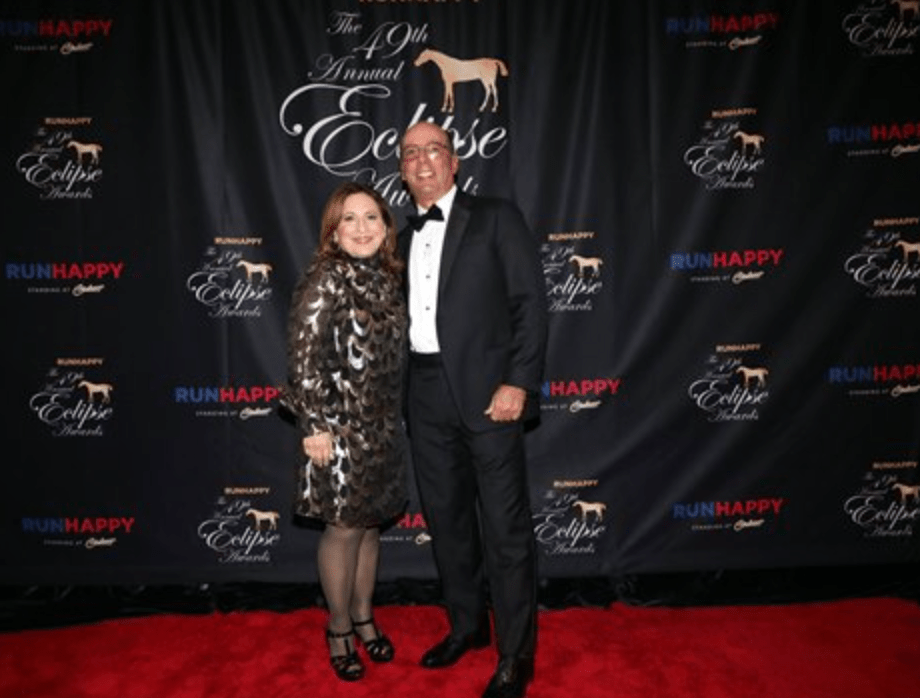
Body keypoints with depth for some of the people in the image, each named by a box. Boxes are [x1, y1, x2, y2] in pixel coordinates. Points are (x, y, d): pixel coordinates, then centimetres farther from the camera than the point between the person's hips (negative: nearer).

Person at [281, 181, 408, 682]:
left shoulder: (388, 278, 7)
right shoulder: (324, 280, -13)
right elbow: (303, 358, -16)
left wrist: (394, 420, 15)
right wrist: (315, 426, -18)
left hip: (383, 427, 6)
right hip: (340, 427, -6)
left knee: (370, 524, 16)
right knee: (344, 528, 5)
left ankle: (363, 617, 35)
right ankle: (338, 630, 27)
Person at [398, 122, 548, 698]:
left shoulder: (496, 217, 1)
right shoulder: (404, 238, 17)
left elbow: (531, 302, -7)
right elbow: (405, 316, 14)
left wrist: (519, 382, -15)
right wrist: (407, 389, 4)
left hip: (487, 390, -5)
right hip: (427, 396, 6)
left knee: (506, 527, 0)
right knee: (446, 518, 16)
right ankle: (467, 625, 35)